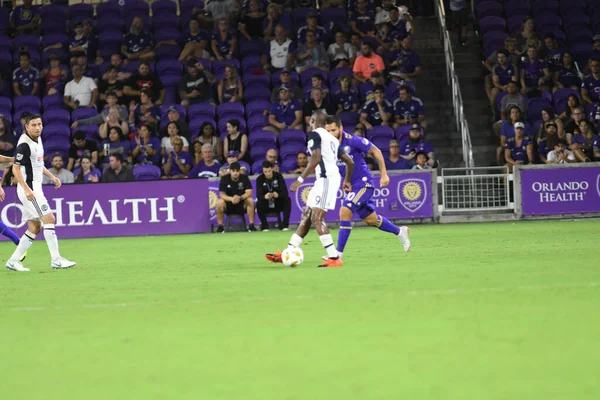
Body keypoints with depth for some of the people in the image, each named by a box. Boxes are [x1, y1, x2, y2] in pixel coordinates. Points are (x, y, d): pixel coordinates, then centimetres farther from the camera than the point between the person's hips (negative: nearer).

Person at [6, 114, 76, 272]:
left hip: (34, 188, 10)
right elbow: (16, 168, -20)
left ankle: (13, 261, 12)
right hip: (29, 188, -10)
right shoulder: (24, 144, -17)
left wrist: (51, 176, 16)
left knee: (34, 227, 9)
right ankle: (56, 260, -11)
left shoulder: (37, 139, 12)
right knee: (49, 219, -12)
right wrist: (26, 189, -27)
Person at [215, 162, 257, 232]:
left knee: (250, 201, -29)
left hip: (242, 205, 1)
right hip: (228, 204, -1)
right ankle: (220, 226, -19)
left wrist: (240, 198, -38)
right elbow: (222, 195, -16)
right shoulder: (224, 179, -9)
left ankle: (251, 225, -21)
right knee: (219, 202, -31)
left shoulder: (244, 178, -7)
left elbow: (249, 193, -16)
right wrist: (231, 199, -38)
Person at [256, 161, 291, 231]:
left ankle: (284, 224, -23)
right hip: (266, 206, -1)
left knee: (287, 199, -27)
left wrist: (278, 195, -41)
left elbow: (285, 192, -18)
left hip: (278, 204, 1)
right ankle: (264, 226, -15)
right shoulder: (260, 179, -10)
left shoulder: (278, 176, -9)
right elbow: (258, 196, -20)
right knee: (259, 203, -32)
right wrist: (265, 197, -45)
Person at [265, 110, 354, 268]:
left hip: (326, 178, -9)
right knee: (306, 216, 12)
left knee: (317, 218, -13)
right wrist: (347, 181, 39)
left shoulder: (315, 134, -4)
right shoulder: (332, 138, 22)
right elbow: (350, 161, 23)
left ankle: (334, 258, -19)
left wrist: (300, 179, -19)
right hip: (325, 179, 9)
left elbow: (316, 158, -19)